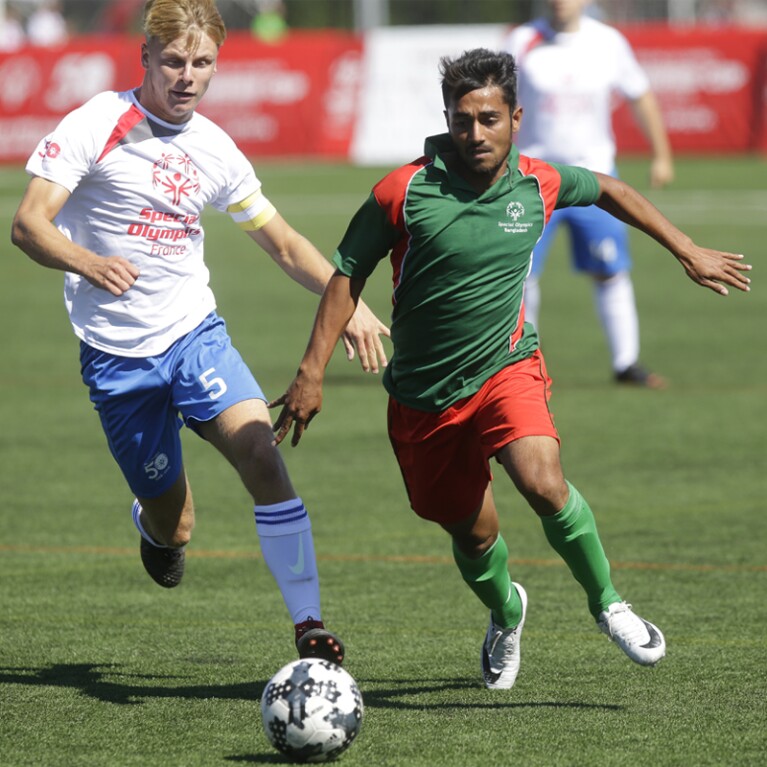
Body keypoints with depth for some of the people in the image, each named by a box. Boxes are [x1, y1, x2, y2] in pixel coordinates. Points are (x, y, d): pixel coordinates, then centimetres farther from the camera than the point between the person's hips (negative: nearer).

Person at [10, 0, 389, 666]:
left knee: (260, 451, -23)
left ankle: (309, 626, -20)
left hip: (196, 334, 3)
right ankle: (155, 522, 43)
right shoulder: (97, 125, -9)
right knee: (172, 531, 4)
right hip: (116, 355, -3)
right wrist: (87, 263, -35)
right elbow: (29, 224, -14)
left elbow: (284, 243, 16)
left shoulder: (215, 151, 5)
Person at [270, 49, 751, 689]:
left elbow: (608, 191, 16)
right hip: (423, 392, 0)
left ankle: (608, 604, -6)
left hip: (506, 367, 0)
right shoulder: (404, 192, -14)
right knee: (474, 535, 10)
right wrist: (313, 371, -9)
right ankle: (506, 615, 44)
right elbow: (347, 275, -4)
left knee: (544, 483, -28)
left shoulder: (539, 184, -6)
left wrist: (689, 252, 18)